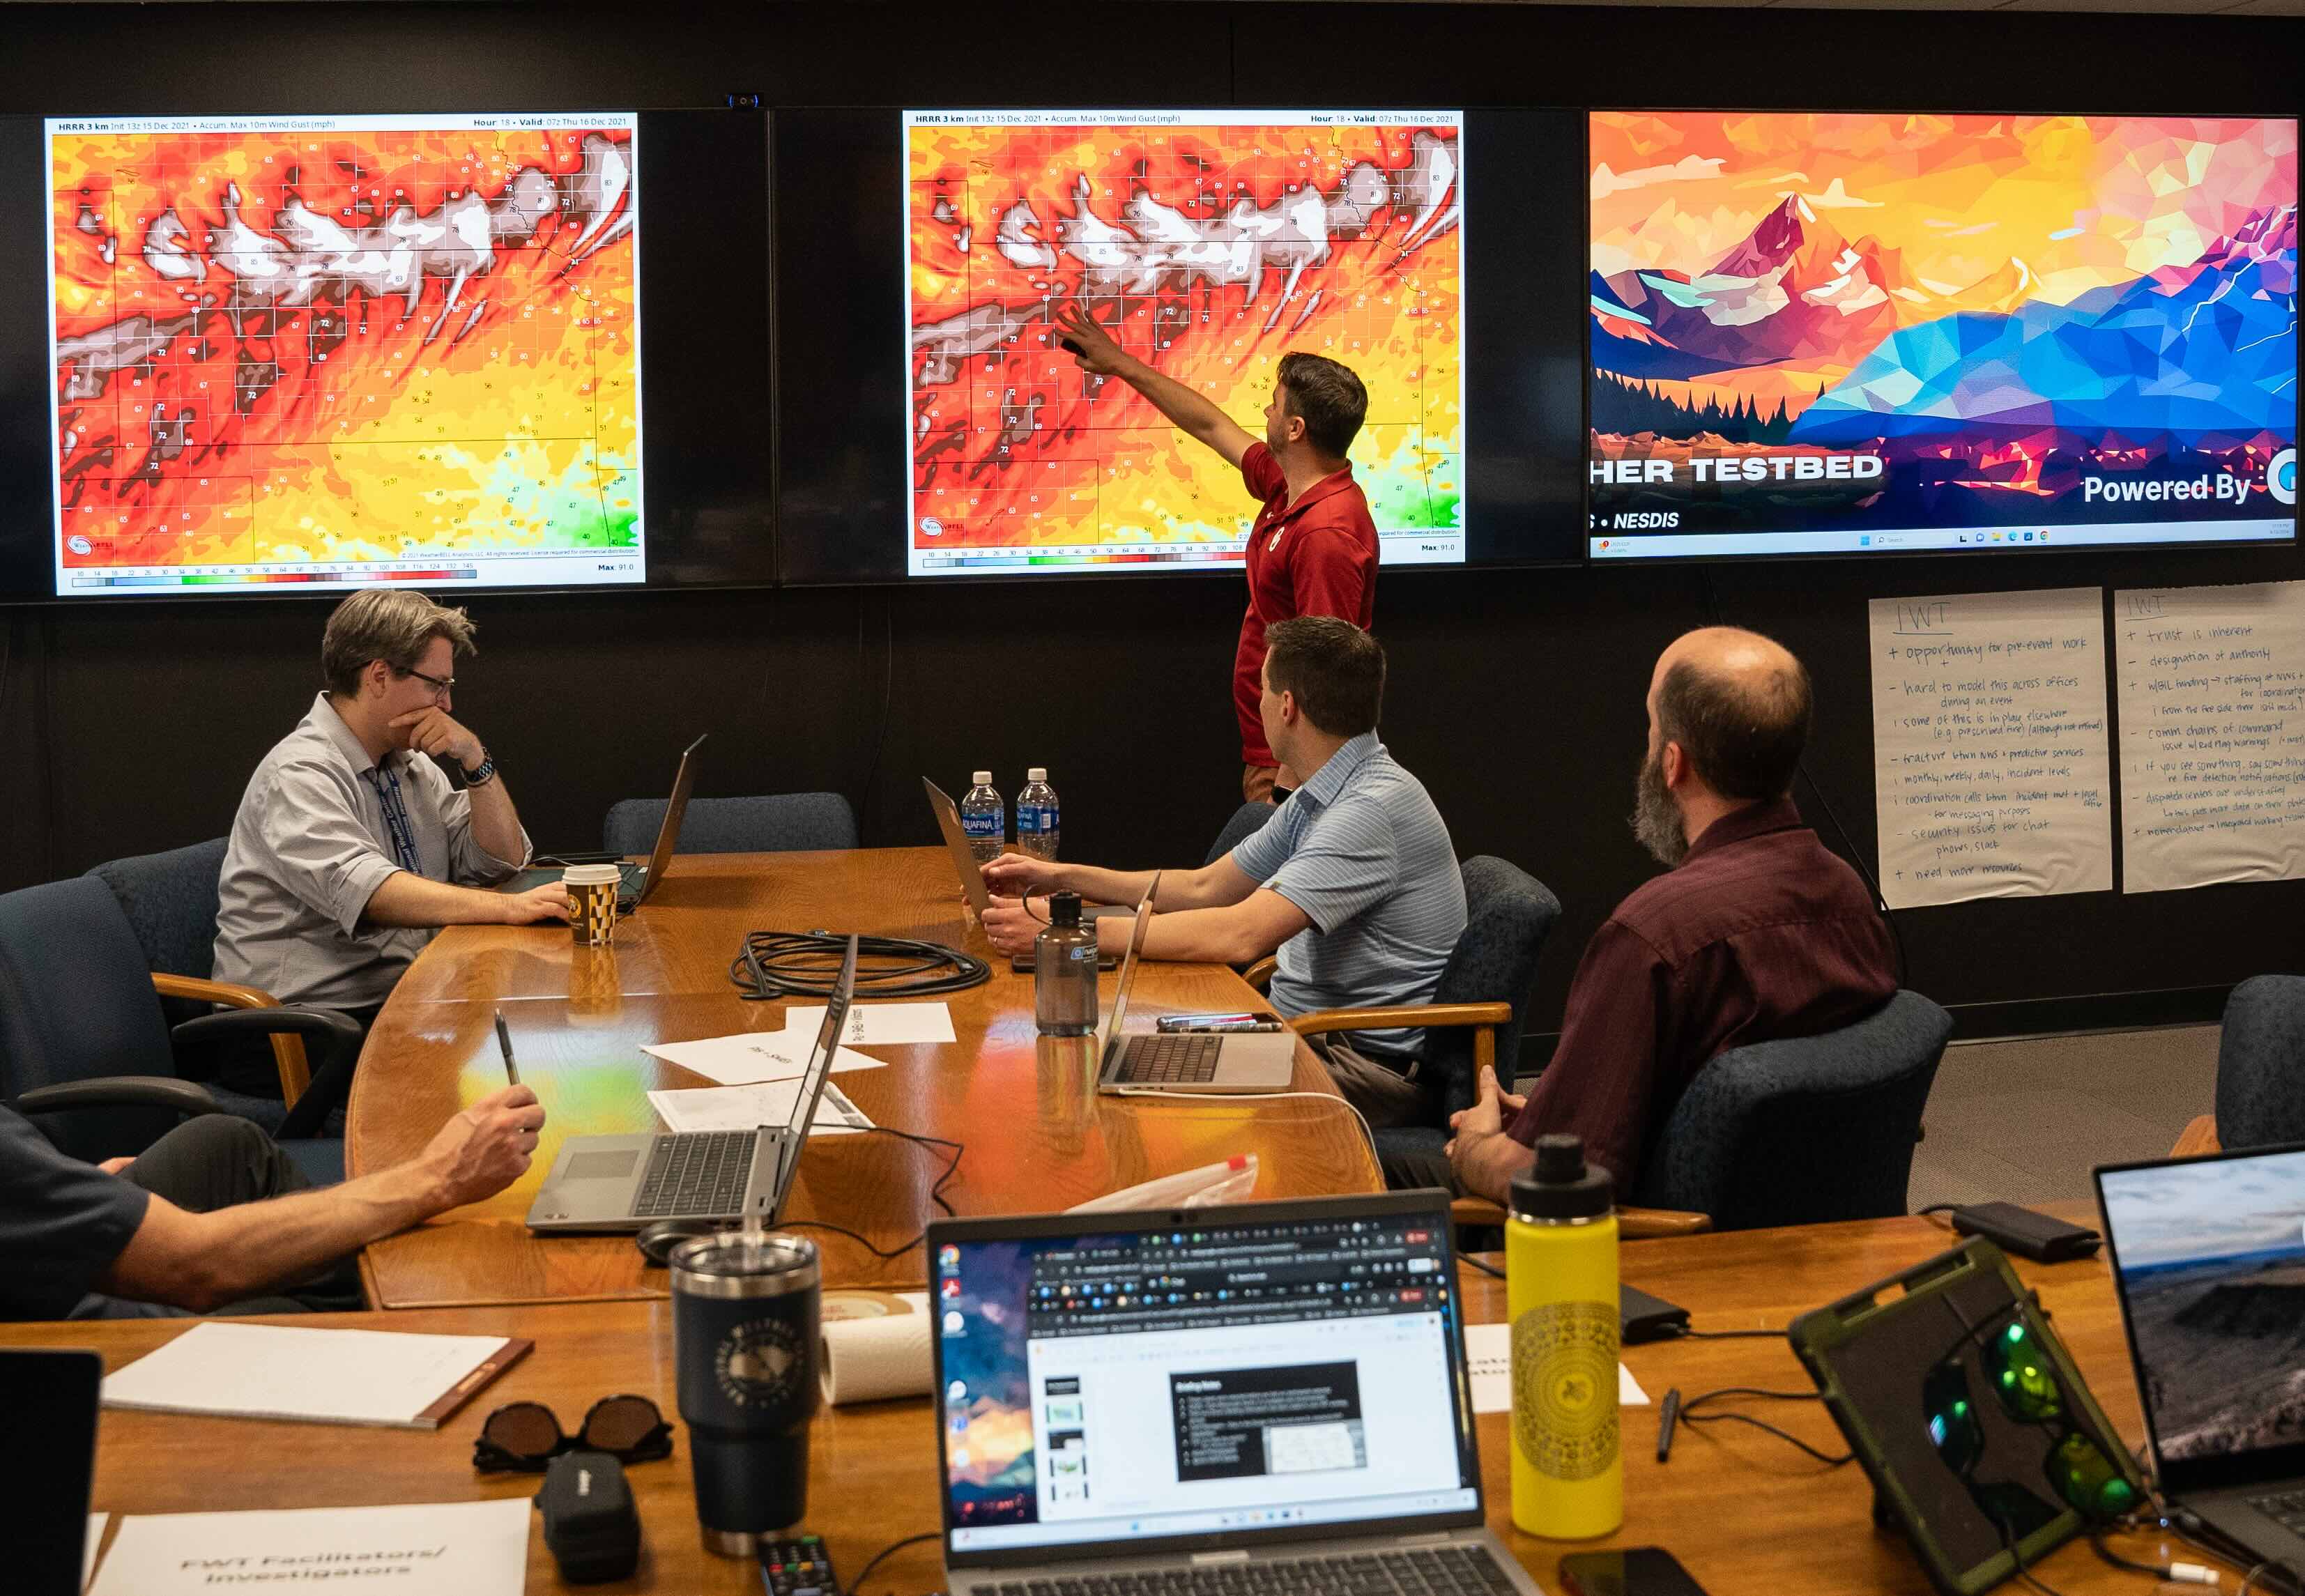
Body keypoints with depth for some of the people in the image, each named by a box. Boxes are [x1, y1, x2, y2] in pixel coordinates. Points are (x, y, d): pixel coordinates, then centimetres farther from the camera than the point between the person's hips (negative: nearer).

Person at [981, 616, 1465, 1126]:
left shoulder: (1374, 807, -23)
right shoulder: (1319, 799, 11)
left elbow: (1240, 935, -31)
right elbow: (1205, 887, 20)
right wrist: (1062, 877, 14)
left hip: (1376, 1069, -9)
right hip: (1308, 1030, 9)